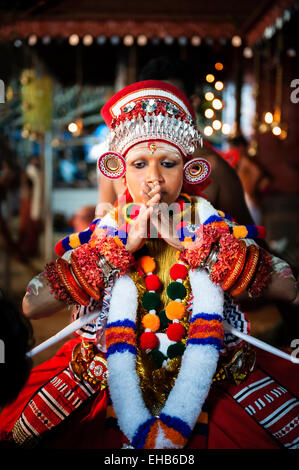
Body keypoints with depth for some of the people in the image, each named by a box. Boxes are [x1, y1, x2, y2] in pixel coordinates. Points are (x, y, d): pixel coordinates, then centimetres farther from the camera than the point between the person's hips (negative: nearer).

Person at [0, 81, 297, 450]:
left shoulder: (209, 226, -2)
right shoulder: (106, 231, -2)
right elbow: (32, 305, -15)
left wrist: (193, 244, -17)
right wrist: (125, 245, -17)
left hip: (206, 374, 0)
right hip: (113, 374, 0)